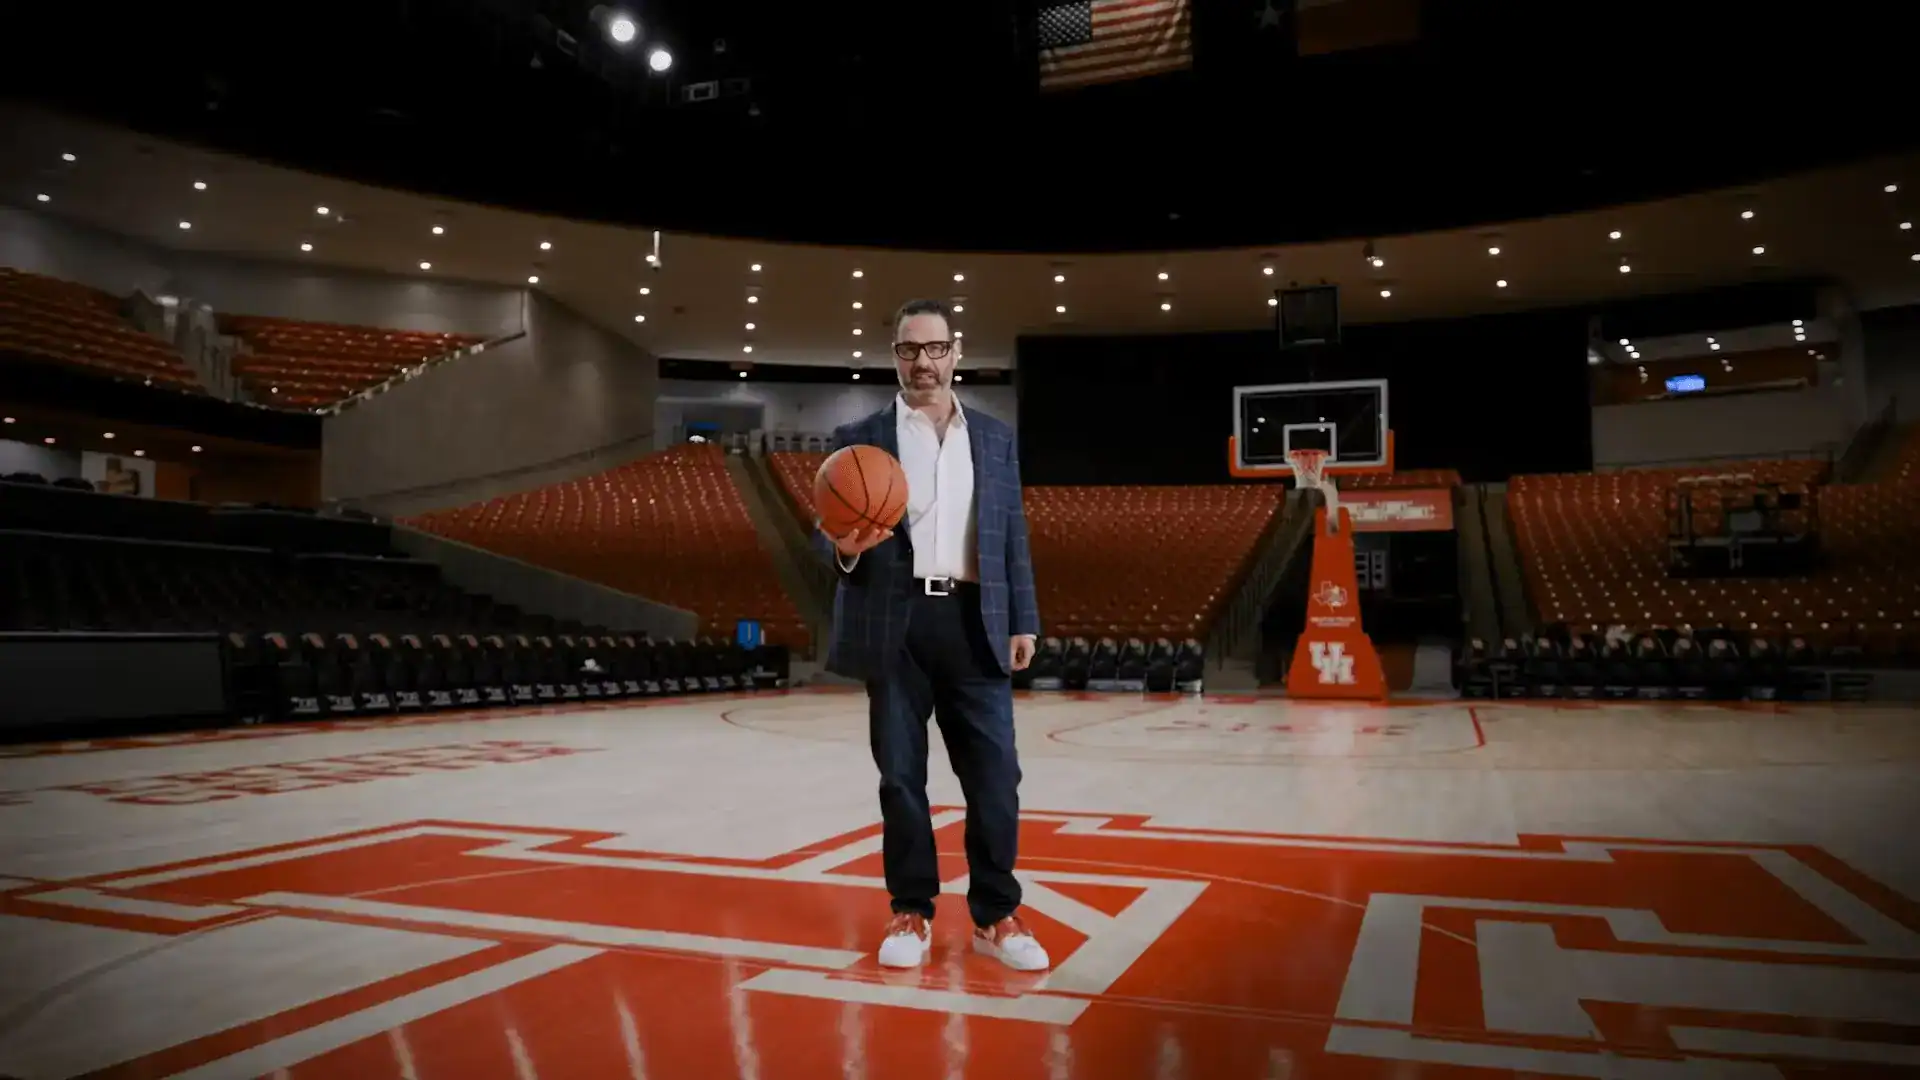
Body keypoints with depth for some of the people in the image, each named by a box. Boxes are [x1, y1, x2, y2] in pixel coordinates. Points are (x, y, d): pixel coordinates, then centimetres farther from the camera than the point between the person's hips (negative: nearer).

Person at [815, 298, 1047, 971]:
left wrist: (1023, 621, 5)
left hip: (975, 622, 2)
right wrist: (845, 547, -21)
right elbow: (831, 533, 3)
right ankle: (911, 914, 19)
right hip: (895, 625, -1)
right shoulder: (859, 439, 7)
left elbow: (1012, 537, 12)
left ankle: (995, 916, 14)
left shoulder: (996, 438, 13)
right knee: (900, 775, 5)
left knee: (995, 774, 1)